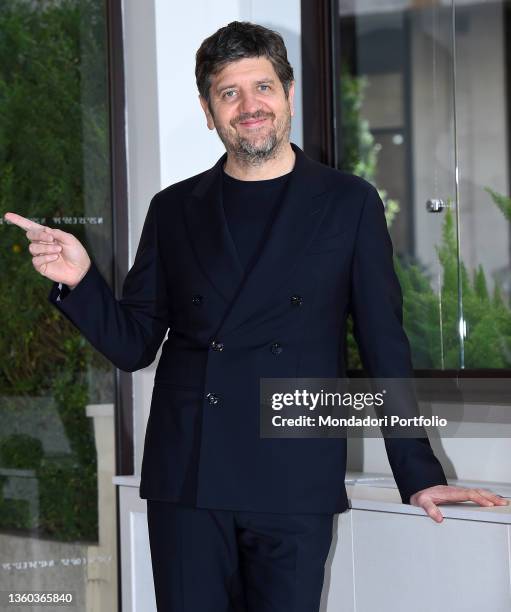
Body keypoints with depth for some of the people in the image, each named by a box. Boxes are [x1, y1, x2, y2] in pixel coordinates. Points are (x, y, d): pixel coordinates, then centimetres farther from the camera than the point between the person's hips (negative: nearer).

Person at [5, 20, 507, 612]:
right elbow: (133, 344, 12)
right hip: (185, 479, 2)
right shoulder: (174, 209, 12)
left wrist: (418, 475, 3)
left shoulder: (348, 203, 6)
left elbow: (385, 346, 6)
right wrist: (79, 279, -6)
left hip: (294, 483, -2)